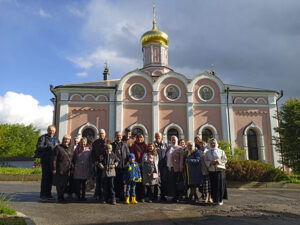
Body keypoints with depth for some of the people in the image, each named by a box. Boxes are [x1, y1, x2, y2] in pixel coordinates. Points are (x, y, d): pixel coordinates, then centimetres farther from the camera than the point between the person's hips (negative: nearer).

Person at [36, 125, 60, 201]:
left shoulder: (56, 139, 19)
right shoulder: (43, 138, 2)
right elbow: (39, 147, -12)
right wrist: (49, 147, -19)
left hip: (53, 161, 5)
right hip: (45, 161, -5)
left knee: (51, 178, 7)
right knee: (45, 177, -6)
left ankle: (48, 194, 15)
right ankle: (43, 195, 1)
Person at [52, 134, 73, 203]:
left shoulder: (71, 149, 14)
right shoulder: (58, 147, -3)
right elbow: (54, 159, -7)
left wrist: (72, 169, 14)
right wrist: (54, 168, -12)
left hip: (67, 170, 5)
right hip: (59, 170, -5)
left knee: (65, 184, 8)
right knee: (59, 184, 1)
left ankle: (62, 197, 21)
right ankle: (59, 197, 12)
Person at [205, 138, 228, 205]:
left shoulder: (221, 151, 7)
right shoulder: (207, 152, 13)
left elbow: (225, 160, 2)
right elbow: (206, 161, 10)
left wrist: (217, 161, -12)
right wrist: (210, 163, -11)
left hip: (220, 170, -2)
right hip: (211, 170, 2)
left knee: (220, 185, -4)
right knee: (213, 185, 0)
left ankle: (220, 200, 5)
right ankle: (215, 200, 9)